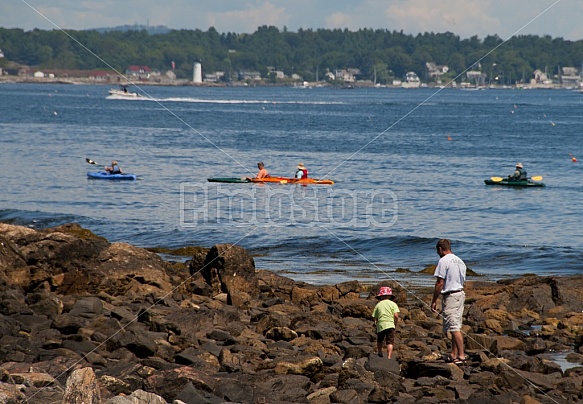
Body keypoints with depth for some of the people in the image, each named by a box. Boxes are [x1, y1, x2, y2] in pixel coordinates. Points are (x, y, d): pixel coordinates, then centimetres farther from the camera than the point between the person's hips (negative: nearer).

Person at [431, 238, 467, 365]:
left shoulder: (443, 261, -11)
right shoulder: (460, 261, 16)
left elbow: (440, 283, -14)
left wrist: (434, 300, -10)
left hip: (450, 296, -9)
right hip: (461, 294, 9)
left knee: (454, 327, -11)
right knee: (456, 327, 13)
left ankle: (461, 356, -16)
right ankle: (454, 355, 16)